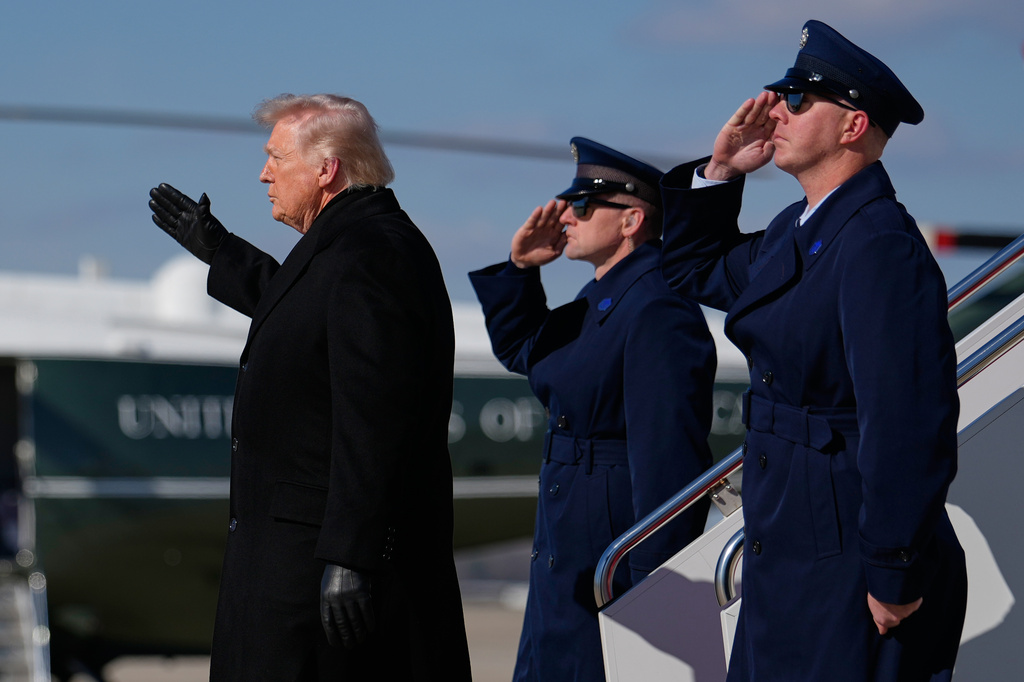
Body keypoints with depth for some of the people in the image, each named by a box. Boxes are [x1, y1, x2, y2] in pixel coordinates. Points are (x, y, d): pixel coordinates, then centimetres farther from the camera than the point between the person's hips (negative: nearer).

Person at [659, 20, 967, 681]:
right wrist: (719, 172, 13)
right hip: (786, 556, 10)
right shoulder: (798, 230, 12)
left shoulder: (881, 246, -19)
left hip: (849, 570, -10)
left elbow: (909, 424, -24)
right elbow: (696, 272, 29)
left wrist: (894, 578, -23)